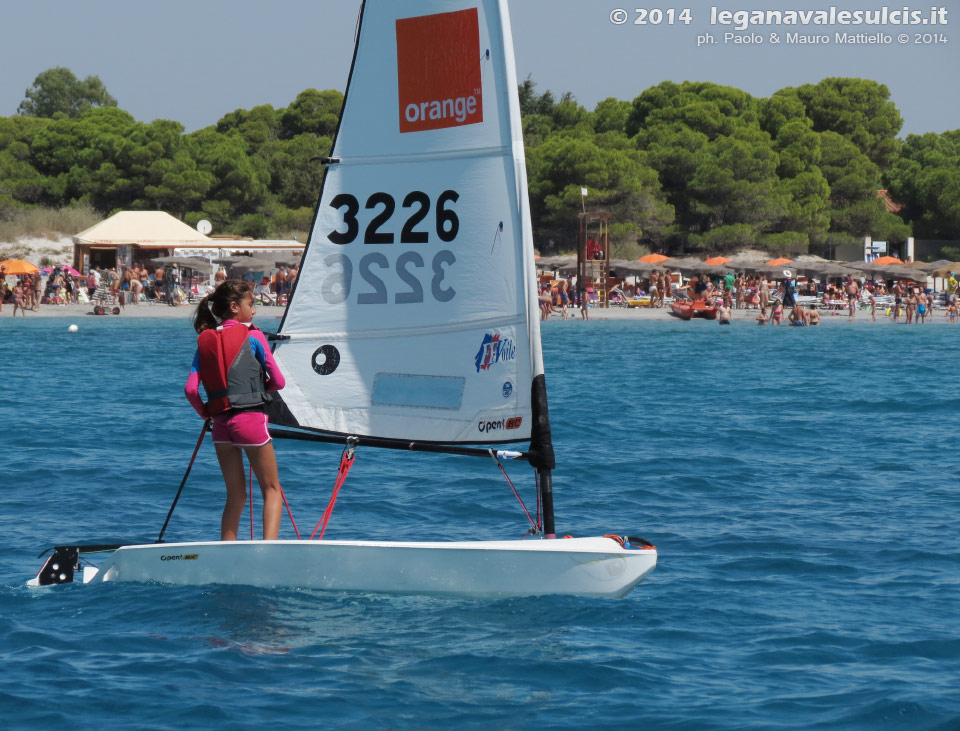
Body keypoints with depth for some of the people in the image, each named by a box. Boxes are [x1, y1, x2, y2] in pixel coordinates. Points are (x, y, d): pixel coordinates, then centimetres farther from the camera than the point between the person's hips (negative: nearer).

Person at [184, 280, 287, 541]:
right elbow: (278, 381, 2)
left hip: (220, 422, 5)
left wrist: (206, 413, 16)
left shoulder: (205, 340, 9)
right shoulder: (253, 336, -2)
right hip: (250, 418, -5)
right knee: (272, 490, 4)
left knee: (235, 495, 15)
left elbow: (190, 388, 1)